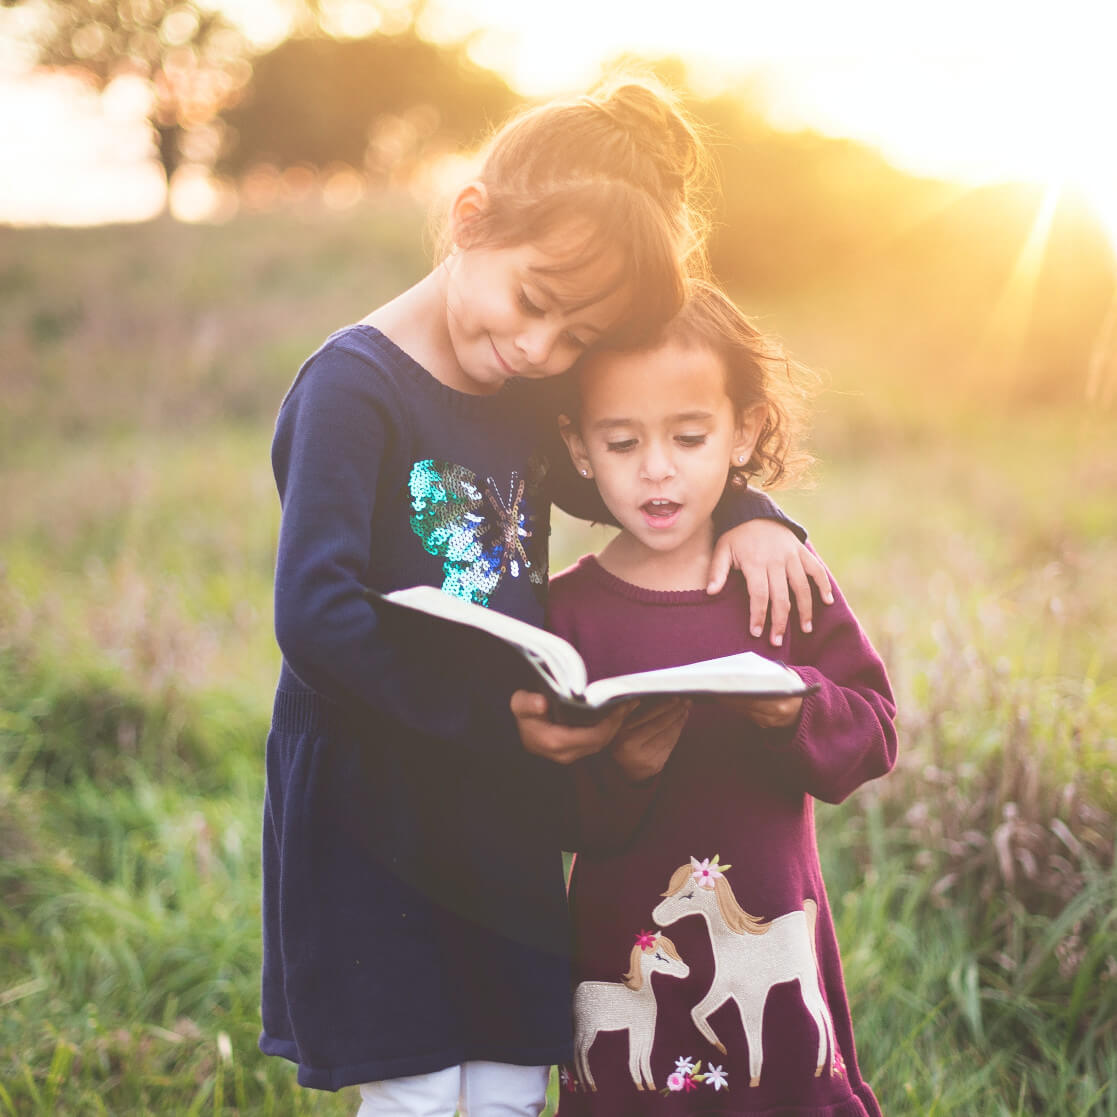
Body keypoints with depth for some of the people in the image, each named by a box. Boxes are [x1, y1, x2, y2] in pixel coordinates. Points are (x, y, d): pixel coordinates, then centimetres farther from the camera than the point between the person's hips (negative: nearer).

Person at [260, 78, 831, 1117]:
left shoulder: (526, 397, 7)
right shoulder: (351, 388, -16)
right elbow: (315, 616, -24)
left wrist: (745, 516, 3)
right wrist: (496, 715, -26)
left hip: (509, 812, 7)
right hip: (370, 810, -7)